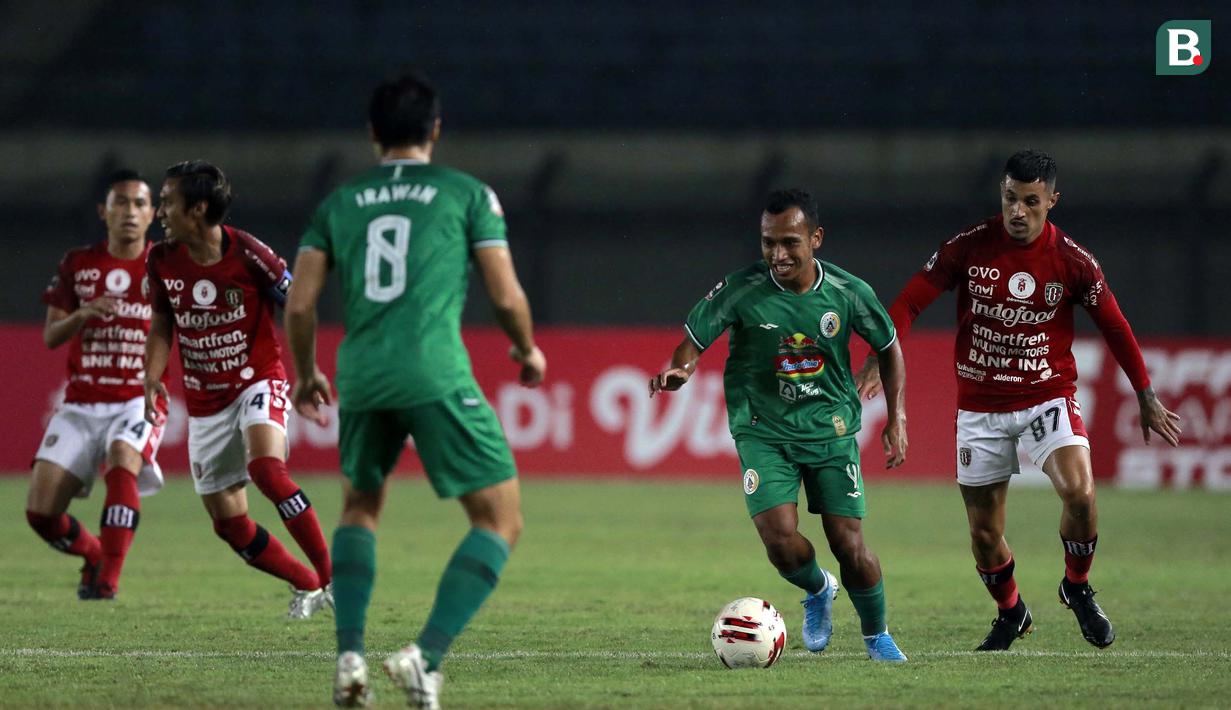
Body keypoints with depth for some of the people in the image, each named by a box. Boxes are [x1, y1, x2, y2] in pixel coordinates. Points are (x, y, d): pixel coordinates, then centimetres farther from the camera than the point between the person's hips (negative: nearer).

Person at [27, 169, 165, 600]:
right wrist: (82, 314, -14)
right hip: (81, 404, 3)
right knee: (41, 512, -8)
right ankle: (95, 556, 24)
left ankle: (107, 581, -30)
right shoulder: (77, 265, 6)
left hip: (139, 400, -3)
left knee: (122, 462, -35)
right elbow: (50, 337, 6)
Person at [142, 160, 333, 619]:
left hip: (258, 382, -5)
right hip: (205, 403, 5)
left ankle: (334, 580, -25)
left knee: (266, 466, -33)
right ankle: (306, 587, 20)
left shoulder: (248, 254, -16)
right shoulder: (162, 261, -3)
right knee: (228, 523, 1)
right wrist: (152, 376, -6)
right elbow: (161, 328, 10)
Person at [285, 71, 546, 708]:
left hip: (361, 377, 4)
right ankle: (426, 656, -14)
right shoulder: (468, 194, 8)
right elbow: (506, 296, 4)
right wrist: (527, 350, 25)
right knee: (501, 521, 4)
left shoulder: (339, 203, 16)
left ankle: (349, 656, 10)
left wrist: (306, 374, 29)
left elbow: (299, 304, 11)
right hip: (437, 376, -4)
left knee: (360, 507, 27)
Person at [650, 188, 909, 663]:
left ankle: (876, 636, 22)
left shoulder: (848, 293, -8)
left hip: (831, 429, 1)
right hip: (763, 431, -1)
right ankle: (817, 590, 17)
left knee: (850, 545, -5)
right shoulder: (742, 290, -14)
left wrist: (896, 418, 4)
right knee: (780, 538, -19)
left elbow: (888, 347, 9)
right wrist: (678, 371, -29)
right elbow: (693, 342, -6)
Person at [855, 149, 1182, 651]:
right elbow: (910, 302, -6)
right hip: (980, 406, 1)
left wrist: (1146, 398, 8)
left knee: (1079, 492, -26)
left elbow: (1114, 326, 5)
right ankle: (1010, 614, 33)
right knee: (984, 533, 5)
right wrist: (879, 361, -21)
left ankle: (1078, 588, 1)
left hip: (1048, 397, -1)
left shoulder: (1072, 261, -7)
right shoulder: (969, 247, -8)